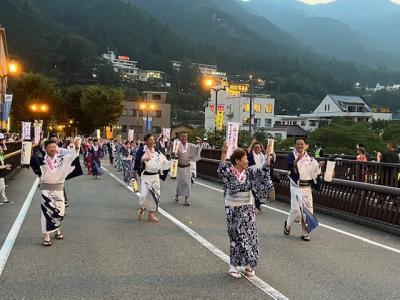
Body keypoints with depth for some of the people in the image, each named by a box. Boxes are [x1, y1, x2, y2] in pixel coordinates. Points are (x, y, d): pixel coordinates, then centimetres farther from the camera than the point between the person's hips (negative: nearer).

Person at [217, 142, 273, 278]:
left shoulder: (249, 172, 3)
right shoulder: (229, 172, -12)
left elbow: (262, 172, -3)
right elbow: (221, 169, -31)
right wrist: (223, 154, -43)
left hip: (247, 208, 5)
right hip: (233, 209, -5)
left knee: (249, 235, 7)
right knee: (236, 236, 2)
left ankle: (247, 265, 21)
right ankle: (234, 266, 15)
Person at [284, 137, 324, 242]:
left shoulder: (309, 158, 9)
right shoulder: (292, 156, -5)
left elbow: (314, 171, 17)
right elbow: (290, 165, -26)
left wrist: (319, 166, -1)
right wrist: (297, 159, -42)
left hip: (307, 187, 5)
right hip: (296, 187, -5)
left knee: (308, 209, 5)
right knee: (296, 209, -12)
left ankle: (305, 233, 17)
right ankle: (288, 225, 18)